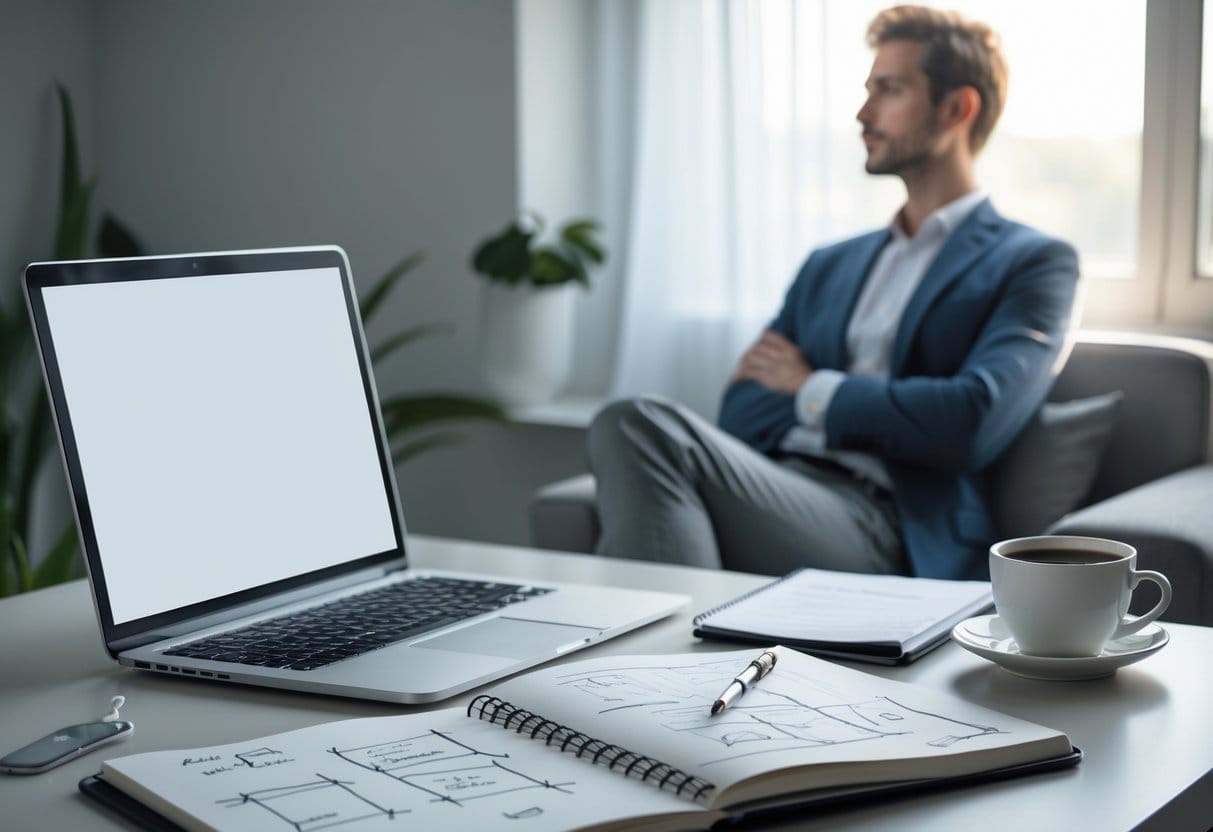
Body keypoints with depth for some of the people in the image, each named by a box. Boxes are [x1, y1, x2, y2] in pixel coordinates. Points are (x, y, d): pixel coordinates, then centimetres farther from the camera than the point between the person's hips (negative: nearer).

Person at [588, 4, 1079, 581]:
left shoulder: (1034, 263, 10)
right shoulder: (830, 267, 28)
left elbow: (972, 425, -8)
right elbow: (741, 414, 17)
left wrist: (816, 389, 4)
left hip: (876, 527, -6)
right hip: (774, 489, 6)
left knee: (642, 426, -30)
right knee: (631, 422, -30)